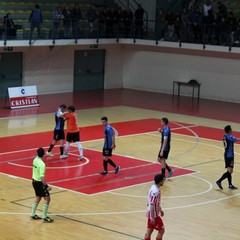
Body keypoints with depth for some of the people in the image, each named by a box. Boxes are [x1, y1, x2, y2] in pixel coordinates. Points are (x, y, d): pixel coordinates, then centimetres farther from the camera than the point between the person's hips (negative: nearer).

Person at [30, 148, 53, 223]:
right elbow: (42, 177, -28)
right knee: (47, 199, 0)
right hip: (39, 183, -9)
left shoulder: (35, 160, -1)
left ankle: (33, 215, 31)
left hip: (34, 181, 9)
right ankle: (44, 217, 2)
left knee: (38, 198, 23)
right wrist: (47, 186, -23)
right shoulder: (42, 164, -26)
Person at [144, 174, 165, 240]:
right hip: (154, 214, -10)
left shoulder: (155, 187, 5)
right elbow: (152, 205, -26)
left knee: (149, 230, 14)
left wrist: (160, 210, 29)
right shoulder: (155, 191, -26)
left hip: (151, 213, 10)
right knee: (161, 230, 1)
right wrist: (152, 218, -24)